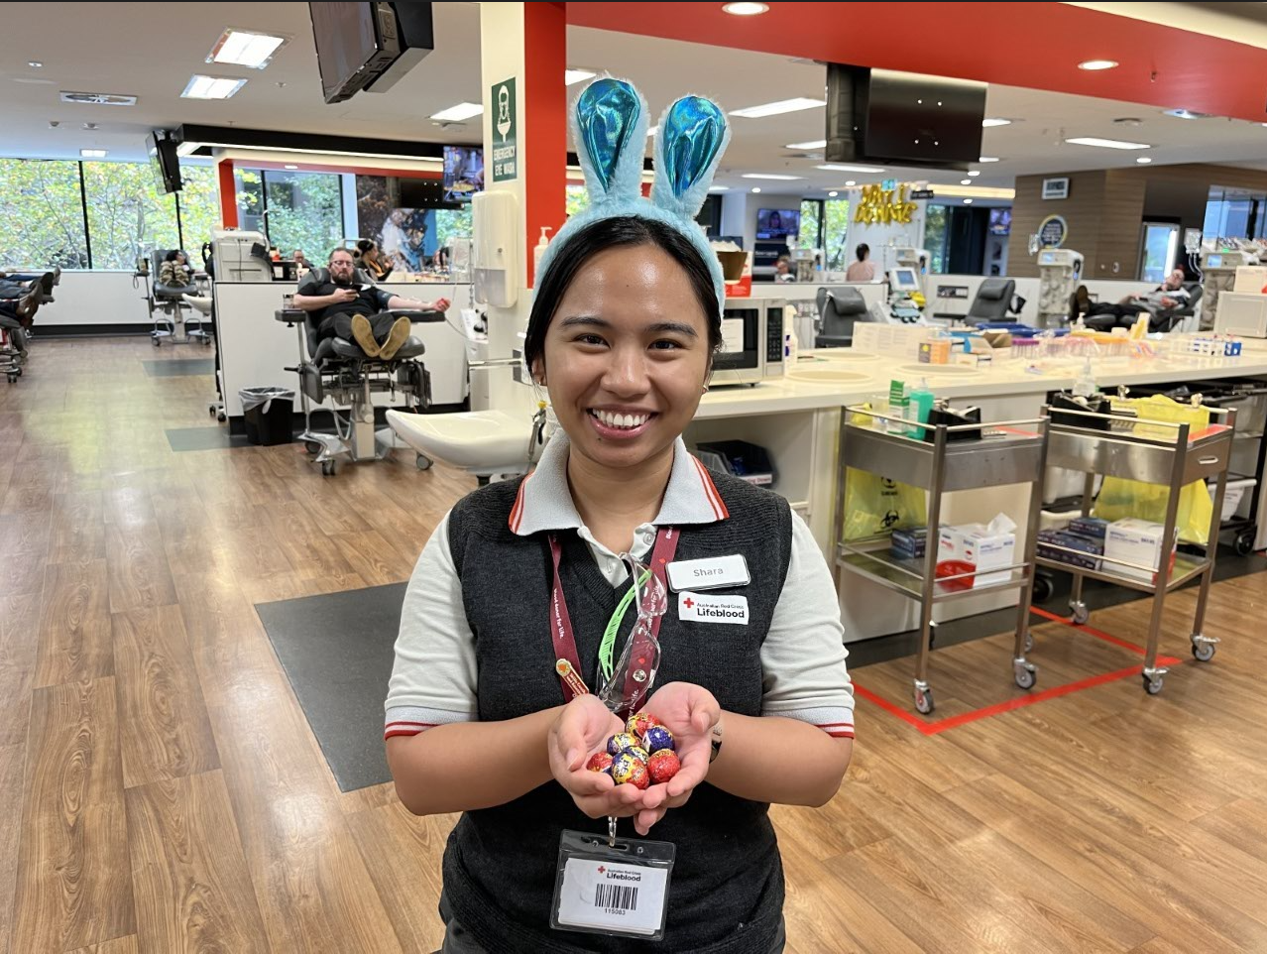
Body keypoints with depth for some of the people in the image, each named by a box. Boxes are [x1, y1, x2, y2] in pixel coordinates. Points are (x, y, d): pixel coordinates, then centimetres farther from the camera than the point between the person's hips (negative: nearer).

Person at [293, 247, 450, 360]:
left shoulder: (367, 289, 37)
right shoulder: (317, 286, 33)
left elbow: (394, 300, 21)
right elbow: (298, 302, 13)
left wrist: (429, 305, 4)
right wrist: (334, 298, 7)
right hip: (332, 322, -2)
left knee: (385, 318, -32)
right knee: (340, 319, -38)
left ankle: (387, 342, -70)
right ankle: (363, 340, -73)